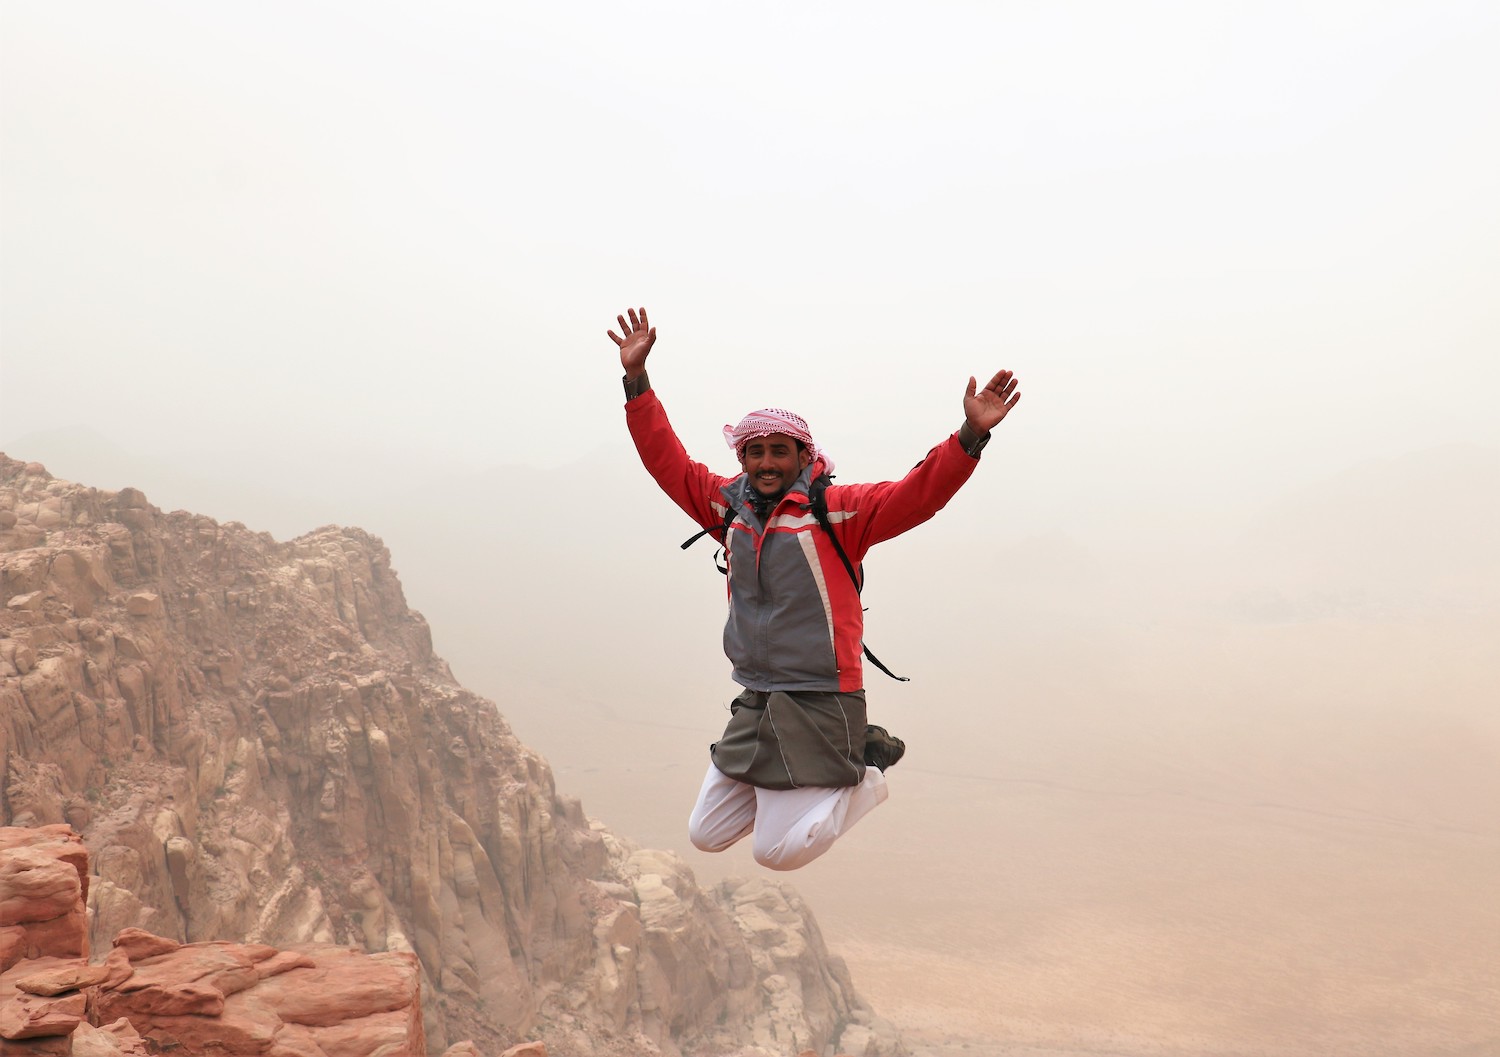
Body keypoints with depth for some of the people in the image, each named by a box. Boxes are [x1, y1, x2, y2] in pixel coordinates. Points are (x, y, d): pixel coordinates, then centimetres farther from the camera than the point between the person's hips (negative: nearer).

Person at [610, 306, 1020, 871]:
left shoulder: (837, 509, -10)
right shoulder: (731, 505, 5)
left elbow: (918, 494, -21)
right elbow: (667, 461, 13)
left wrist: (972, 434, -35)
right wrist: (637, 379, 8)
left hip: (819, 707, -6)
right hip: (755, 704, 7)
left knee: (777, 851, -4)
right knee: (706, 834, 14)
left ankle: (865, 776, 19)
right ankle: (808, 777, 29)